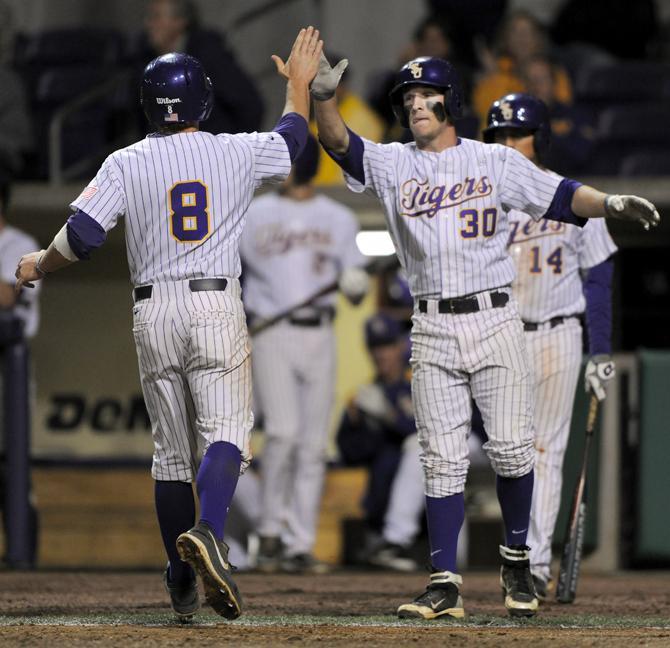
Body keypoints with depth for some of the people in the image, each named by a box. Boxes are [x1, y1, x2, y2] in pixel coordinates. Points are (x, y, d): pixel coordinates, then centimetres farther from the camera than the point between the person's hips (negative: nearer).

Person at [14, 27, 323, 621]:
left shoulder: (126, 163, 0)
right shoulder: (236, 153, 2)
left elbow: (83, 236, -8)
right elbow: (292, 139, 22)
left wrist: (38, 266, 11)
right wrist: (299, 83, 39)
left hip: (153, 314, 2)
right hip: (217, 307, -2)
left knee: (171, 449, 11)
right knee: (226, 432, -8)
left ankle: (182, 584, 15)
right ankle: (207, 533, -38)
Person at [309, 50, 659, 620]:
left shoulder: (497, 162, 6)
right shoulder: (392, 165, 8)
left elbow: (558, 195, 0)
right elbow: (341, 145, -6)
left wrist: (612, 204, -19)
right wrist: (323, 99, -26)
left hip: (495, 321, -1)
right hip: (433, 331, 1)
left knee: (512, 449, -5)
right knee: (442, 460, -1)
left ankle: (517, 558, 16)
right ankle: (445, 584, -2)